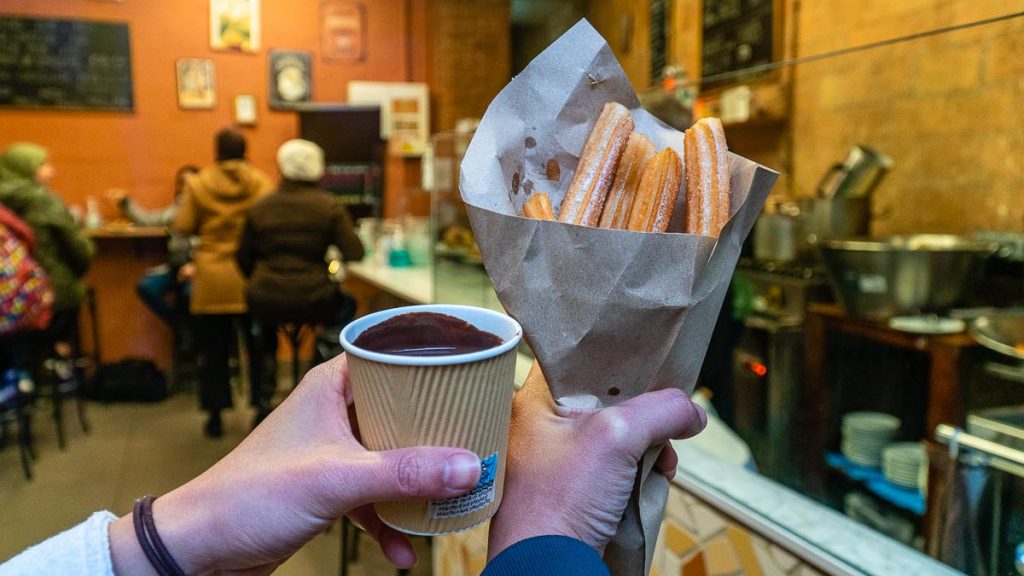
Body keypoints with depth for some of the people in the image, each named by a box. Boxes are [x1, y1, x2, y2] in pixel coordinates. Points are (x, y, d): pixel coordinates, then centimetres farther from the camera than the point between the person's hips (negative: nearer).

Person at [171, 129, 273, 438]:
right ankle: (261, 407, 14)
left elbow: (182, 227, -3)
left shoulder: (197, 183, -3)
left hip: (212, 278, 1)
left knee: (214, 349, 10)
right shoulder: (261, 183, -5)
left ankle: (215, 415, 17)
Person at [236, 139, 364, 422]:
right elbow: (354, 253, -8)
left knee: (263, 320, 39)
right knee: (347, 306, 32)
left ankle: (265, 397, 36)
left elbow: (244, 260, 11)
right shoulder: (330, 206, -3)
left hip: (265, 302, 3)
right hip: (312, 302, -2)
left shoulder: (259, 207, 6)